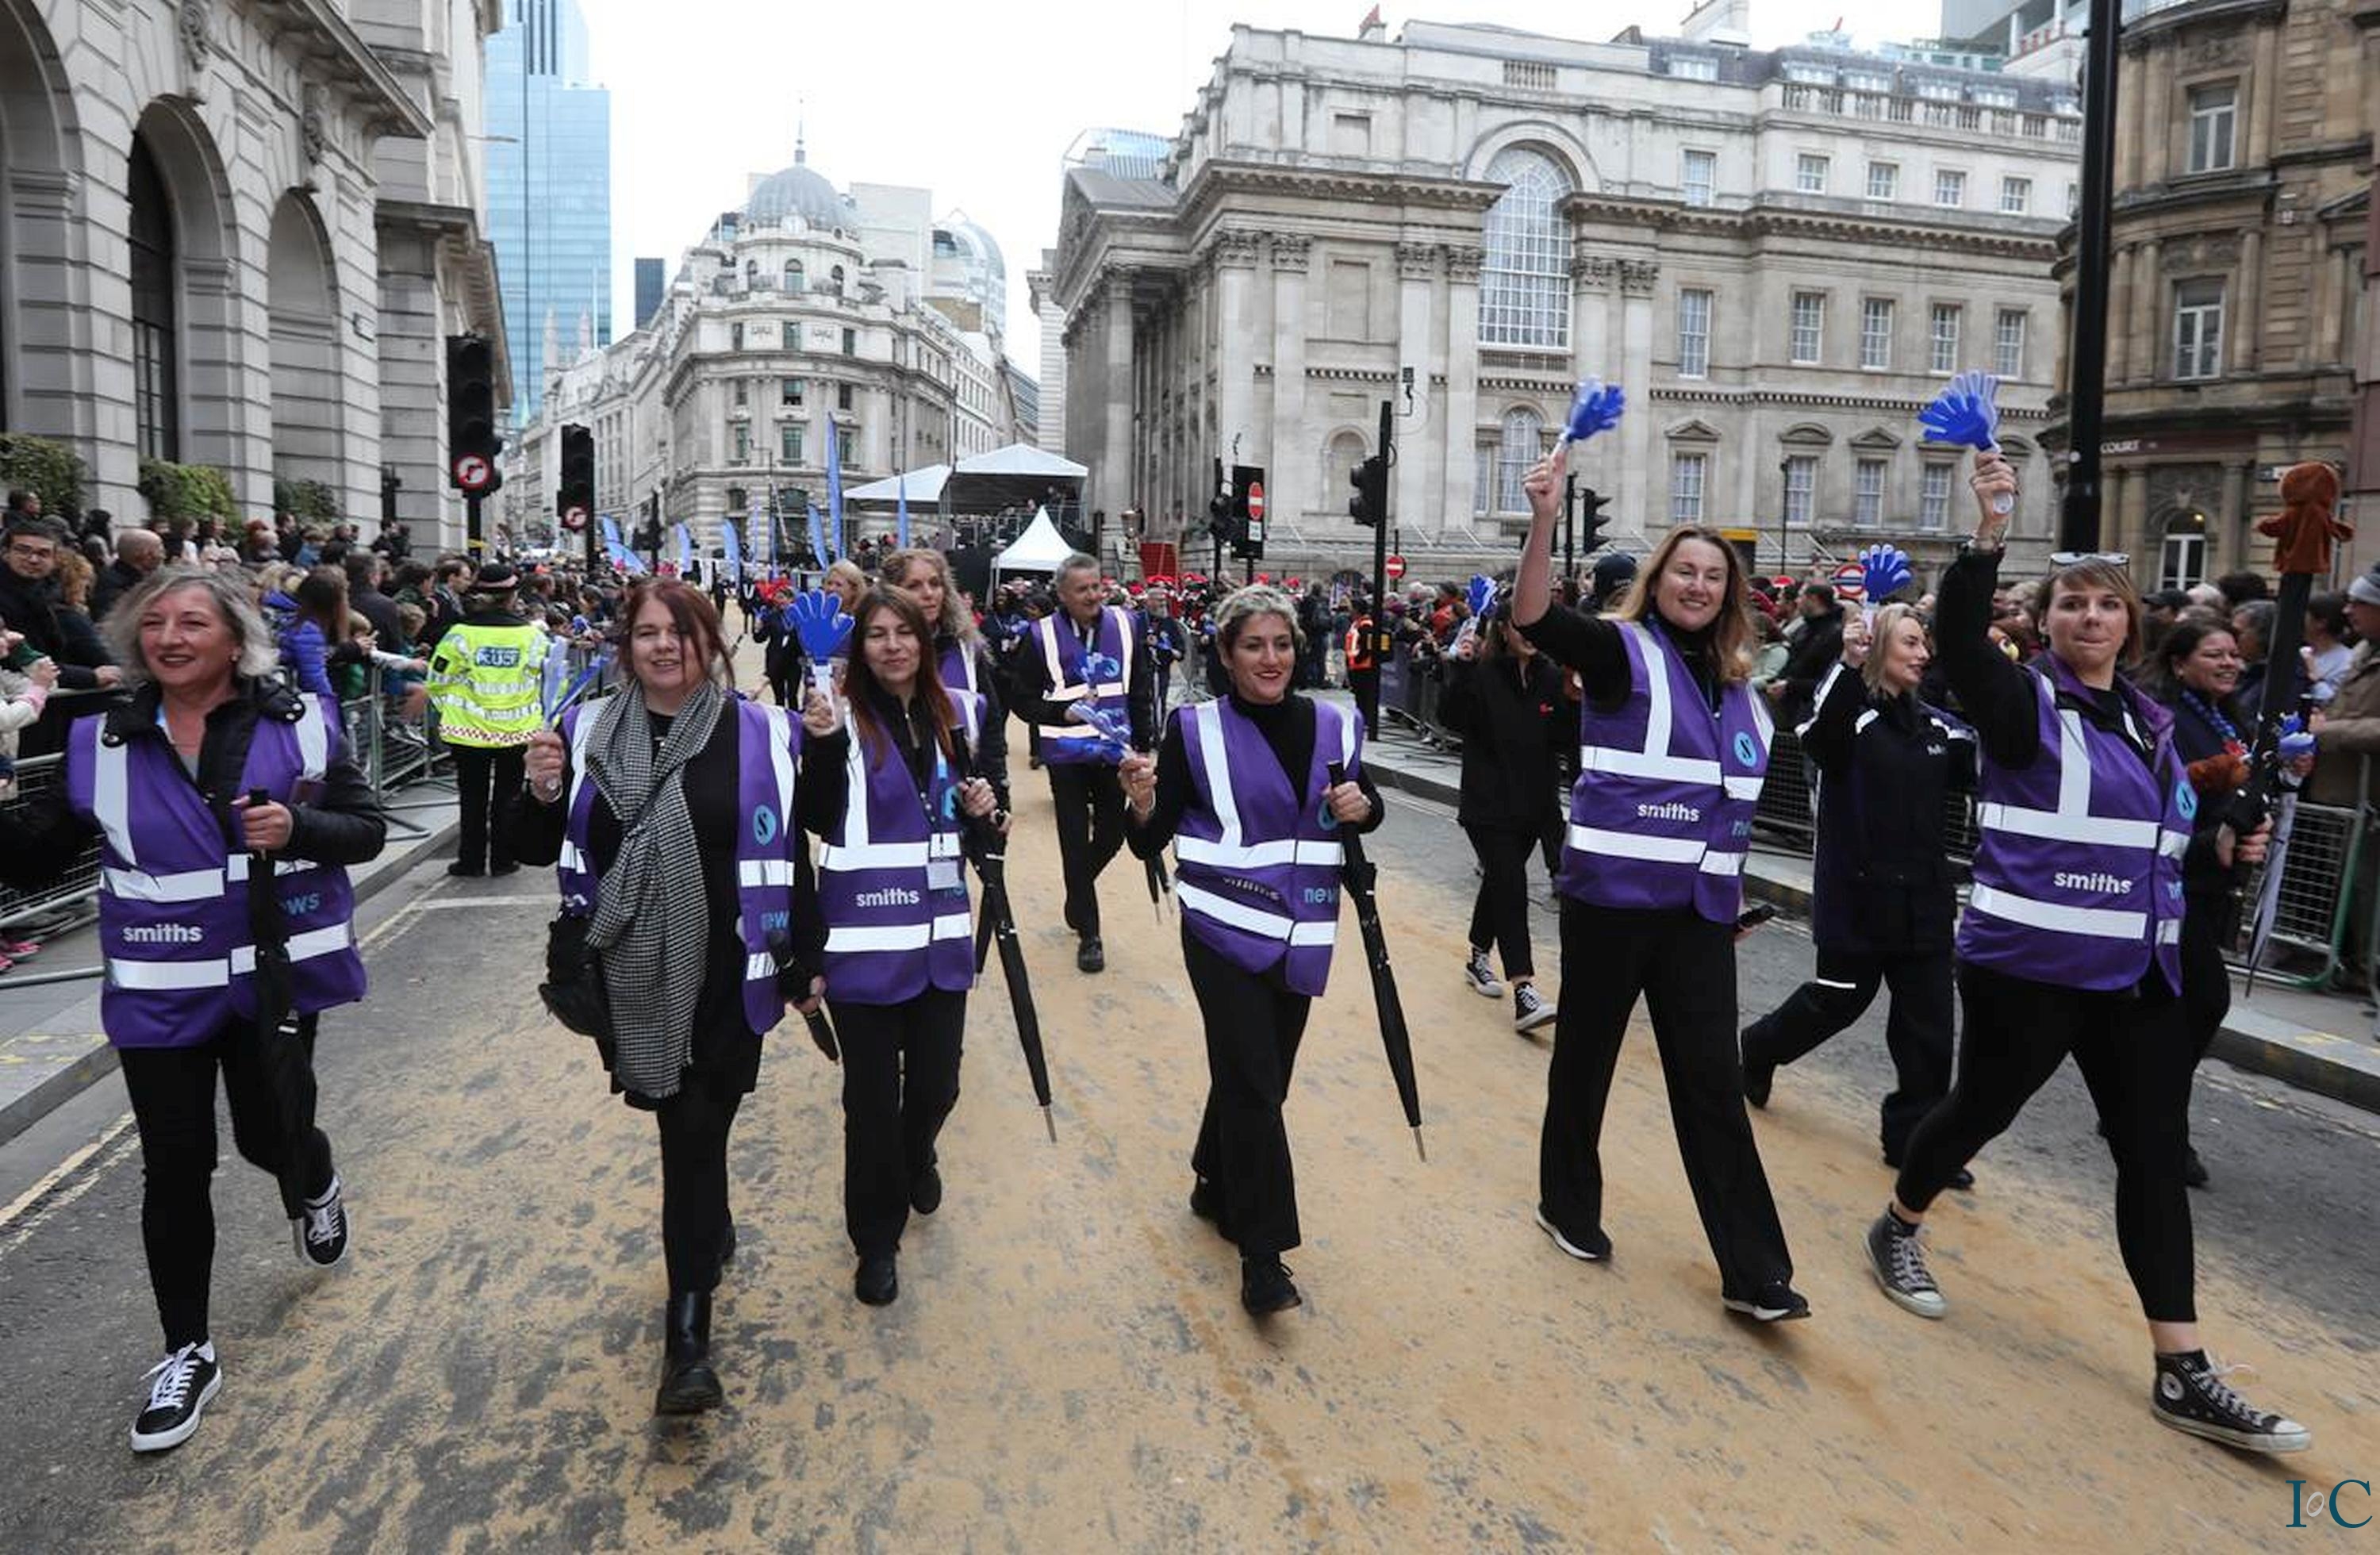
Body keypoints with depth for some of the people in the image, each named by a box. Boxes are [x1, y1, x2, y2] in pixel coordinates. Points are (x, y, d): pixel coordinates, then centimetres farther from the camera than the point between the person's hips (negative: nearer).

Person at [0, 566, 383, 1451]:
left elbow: (367, 830, -2)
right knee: (175, 1169, 7)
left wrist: (297, 828, -21)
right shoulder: (101, 743, -1)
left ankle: (315, 1190, 45)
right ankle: (188, 1354, 24)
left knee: (270, 1135, 5)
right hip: (161, 988, 2)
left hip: (275, 971, -1)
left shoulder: (299, 723, -4)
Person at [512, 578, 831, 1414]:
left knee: (695, 1135, -2)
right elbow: (538, 849, 9)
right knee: (678, 1122, 20)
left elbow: (791, 857, 0)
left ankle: (688, 1337, 6)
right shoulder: (587, 732, 2)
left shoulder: (760, 735, -5)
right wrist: (542, 794, -13)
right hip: (627, 979, 3)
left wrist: (804, 963, 2)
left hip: (725, 981, -3)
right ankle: (711, 1225, 50)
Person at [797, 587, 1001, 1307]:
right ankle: (876, 1236, 25)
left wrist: (984, 806, -3)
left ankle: (917, 1159, 46)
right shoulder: (841, 718, -6)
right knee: (872, 1093, 4)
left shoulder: (957, 713, 6)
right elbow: (816, 822, -13)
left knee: (936, 1081, 11)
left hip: (939, 930, 4)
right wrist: (821, 743, -25)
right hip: (863, 934, -3)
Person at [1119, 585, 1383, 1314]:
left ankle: (1215, 1183, 39)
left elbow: (1366, 808, 17)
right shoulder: (1196, 730, -7)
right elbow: (1150, 843, -7)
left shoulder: (1331, 726, 4)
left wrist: (1362, 805, -6)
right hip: (1225, 931, -4)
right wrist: (1144, 800, -28)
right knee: (1255, 1086, -8)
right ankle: (1262, 1255, 2)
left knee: (1260, 1080, 14)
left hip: (1301, 936, 4)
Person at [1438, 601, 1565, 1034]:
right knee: (1511, 887, -13)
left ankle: (1478, 959, 38)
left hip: (1533, 804, 5)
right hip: (1488, 804, -5)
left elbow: (1561, 738, 6)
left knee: (1499, 882, 19)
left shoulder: (1550, 677, 5)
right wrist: (1460, 670, -30)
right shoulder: (1482, 673, -8)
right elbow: (1451, 718, -19)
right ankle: (1524, 996, -18)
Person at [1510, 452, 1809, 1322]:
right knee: (1586, 1053, 10)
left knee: (1712, 1078, 4)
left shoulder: (1736, 682, 13)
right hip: (1611, 892, -4)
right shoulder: (1623, 650, -4)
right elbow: (1534, 618, -24)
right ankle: (1567, 1205, 31)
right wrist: (1545, 523, -34)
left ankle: (1753, 1272, 9)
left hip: (1700, 906, 5)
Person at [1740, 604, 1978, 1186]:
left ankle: (1915, 1135, 17)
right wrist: (1849, 667, -48)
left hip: (1924, 899, 6)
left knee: (1928, 1022, 5)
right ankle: (1758, 1050, 37)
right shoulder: (1850, 713, -10)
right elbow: (1819, 739, -34)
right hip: (1858, 895, -5)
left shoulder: (1936, 725, 9)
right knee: (1836, 1002, 10)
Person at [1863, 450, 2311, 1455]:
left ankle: (2183, 1376, 11)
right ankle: (1896, 1230, 35)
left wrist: (2218, 846, 2)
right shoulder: (2023, 704, -7)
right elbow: (1959, 639, -27)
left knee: (2155, 1155, 5)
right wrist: (1987, 531, -34)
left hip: (2136, 971, 6)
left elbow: (2159, 844, 21)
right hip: (2028, 963, -6)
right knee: (1982, 1107, 8)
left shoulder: (2150, 724, 13)